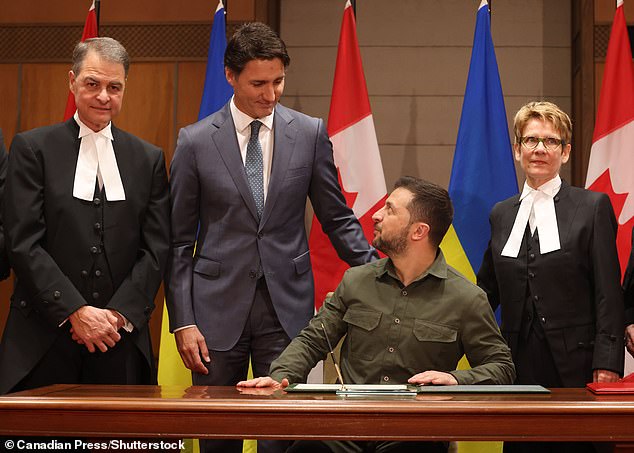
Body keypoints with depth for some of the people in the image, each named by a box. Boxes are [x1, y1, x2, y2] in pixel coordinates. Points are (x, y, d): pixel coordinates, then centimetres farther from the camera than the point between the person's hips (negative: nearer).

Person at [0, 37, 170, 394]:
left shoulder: (149, 158, 11)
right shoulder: (32, 148, 3)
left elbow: (156, 249, 5)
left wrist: (118, 314, -7)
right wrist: (75, 311, -12)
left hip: (121, 337, 2)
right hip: (43, 339, -2)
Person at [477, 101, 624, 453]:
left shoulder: (593, 207, 1)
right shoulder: (501, 214, 13)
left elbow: (609, 295, -4)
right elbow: (487, 291, 18)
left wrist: (606, 367, -11)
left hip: (575, 365, -3)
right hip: (519, 364, 3)